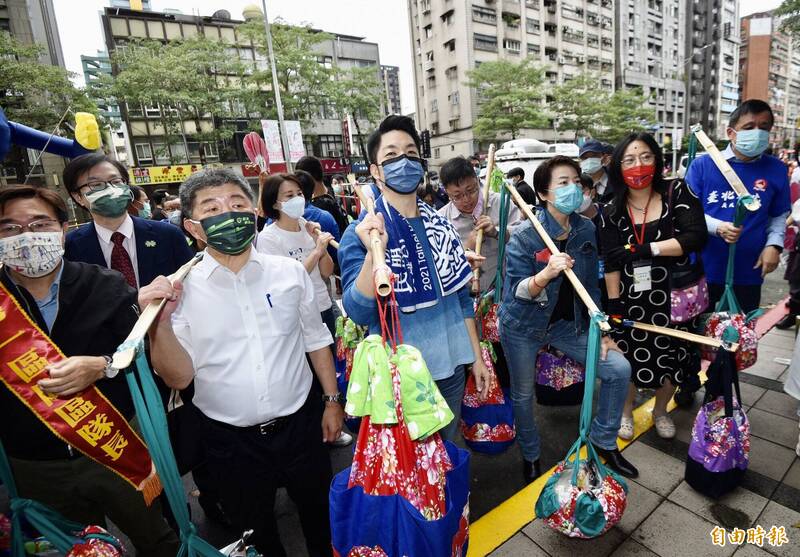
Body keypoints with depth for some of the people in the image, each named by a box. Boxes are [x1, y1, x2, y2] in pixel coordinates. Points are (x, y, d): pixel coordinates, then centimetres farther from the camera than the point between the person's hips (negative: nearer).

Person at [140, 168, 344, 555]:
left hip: (301, 425, 1)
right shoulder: (181, 289, -9)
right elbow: (179, 377, -8)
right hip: (231, 441, -1)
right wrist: (159, 323, -23)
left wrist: (332, 400, 5)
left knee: (321, 517, 23)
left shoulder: (289, 271, -6)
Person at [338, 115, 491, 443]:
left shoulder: (441, 226, 2)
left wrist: (477, 356, 10)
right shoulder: (360, 233, -12)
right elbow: (358, 313, -22)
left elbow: (461, 297, 9)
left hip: (452, 366, 4)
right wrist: (373, 253, -35)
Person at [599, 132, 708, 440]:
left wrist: (647, 249, -19)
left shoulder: (677, 192, -4)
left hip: (676, 295, 1)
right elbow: (611, 264, -6)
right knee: (631, 357, 7)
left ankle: (661, 410, 43)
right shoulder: (611, 212, -3)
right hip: (632, 298, 0)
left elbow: (697, 237, -16)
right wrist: (613, 305, -8)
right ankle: (625, 411, 35)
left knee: (673, 356, 15)